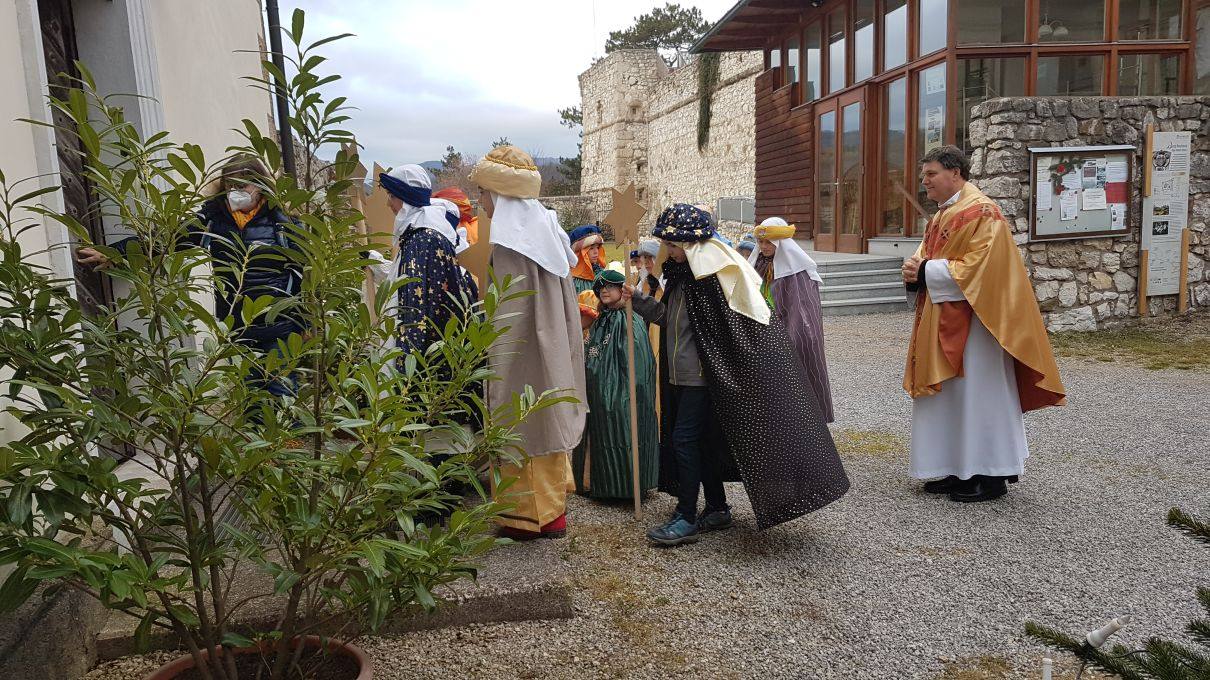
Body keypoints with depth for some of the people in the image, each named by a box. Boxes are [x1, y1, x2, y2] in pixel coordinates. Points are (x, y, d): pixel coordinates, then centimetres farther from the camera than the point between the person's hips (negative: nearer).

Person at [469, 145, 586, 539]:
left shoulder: (509, 242, -17)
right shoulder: (545, 228, 8)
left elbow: (509, 315, -20)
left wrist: (497, 371, -16)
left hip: (524, 358, -9)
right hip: (553, 353, 9)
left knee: (524, 429, 3)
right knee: (547, 423, 17)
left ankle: (533, 514, 14)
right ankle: (553, 506, 30)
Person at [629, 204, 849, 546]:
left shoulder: (714, 270, -16)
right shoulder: (680, 272, 11)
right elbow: (666, 316, 19)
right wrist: (636, 298, 10)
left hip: (702, 374, -9)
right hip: (681, 374, 9)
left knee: (684, 438, -7)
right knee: (702, 439, 14)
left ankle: (687, 518, 2)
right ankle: (717, 509, 25)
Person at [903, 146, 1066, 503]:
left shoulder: (982, 212, -13)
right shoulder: (941, 215, 15)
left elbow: (977, 267, -22)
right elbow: (929, 255, 18)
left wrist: (926, 271, -17)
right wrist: (915, 266, -5)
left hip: (972, 322, -9)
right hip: (942, 322, 9)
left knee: (977, 392, -1)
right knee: (949, 395, 12)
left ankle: (991, 476, 10)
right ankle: (959, 469, 22)